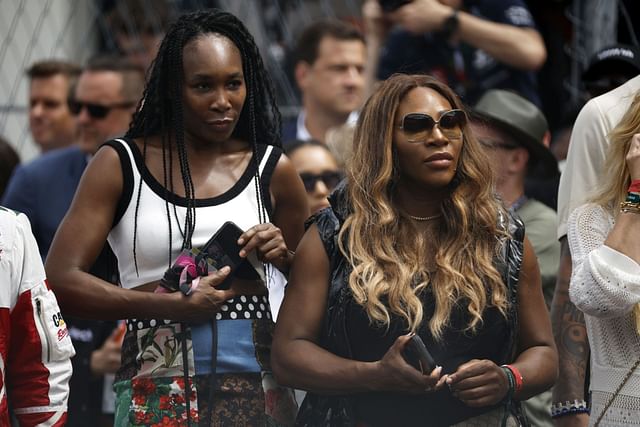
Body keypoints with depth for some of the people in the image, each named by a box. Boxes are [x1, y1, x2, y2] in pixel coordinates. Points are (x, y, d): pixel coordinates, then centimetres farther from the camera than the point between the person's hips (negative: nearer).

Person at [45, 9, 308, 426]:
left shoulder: (272, 169, 8)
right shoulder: (121, 164, 2)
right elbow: (61, 279, -7)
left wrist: (284, 257, -3)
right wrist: (173, 304, -13)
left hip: (257, 387, 2)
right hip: (158, 390, -2)